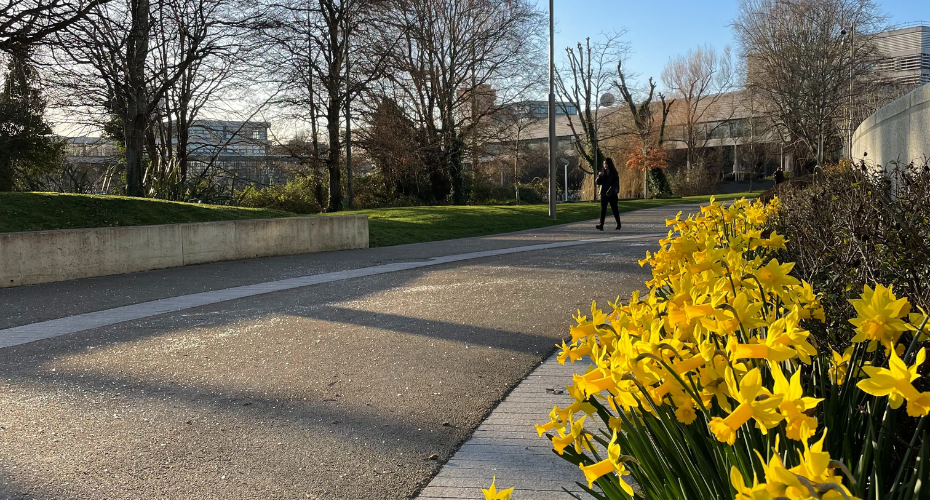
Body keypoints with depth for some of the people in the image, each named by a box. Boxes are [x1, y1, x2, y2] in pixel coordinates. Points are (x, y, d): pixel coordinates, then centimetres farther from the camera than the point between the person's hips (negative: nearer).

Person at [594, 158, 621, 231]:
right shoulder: (603, 173, 9)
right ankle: (601, 225, -16)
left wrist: (610, 190, -21)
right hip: (604, 194, 3)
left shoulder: (614, 173, -3)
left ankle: (618, 223, 23)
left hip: (612, 194, -3)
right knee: (603, 209, -8)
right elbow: (597, 182, 8)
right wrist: (599, 176, -10)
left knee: (614, 208, 6)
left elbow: (616, 184, -8)